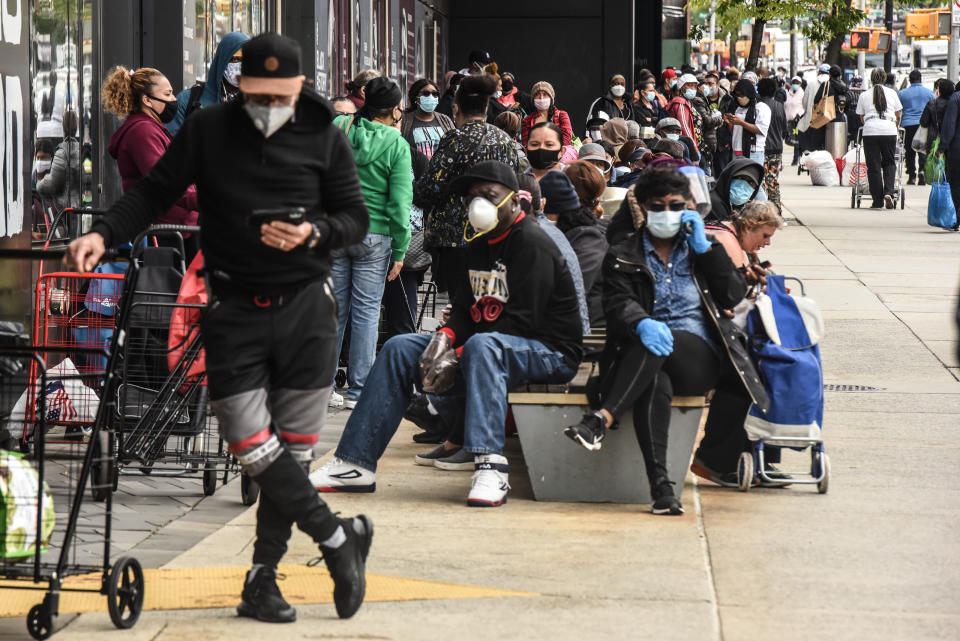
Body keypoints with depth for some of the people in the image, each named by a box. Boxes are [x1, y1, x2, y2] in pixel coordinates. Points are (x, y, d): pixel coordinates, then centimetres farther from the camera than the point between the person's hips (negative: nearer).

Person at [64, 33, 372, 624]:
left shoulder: (324, 136, 0)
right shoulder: (209, 130, 0)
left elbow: (356, 218, 4)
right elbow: (155, 192, 3)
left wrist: (314, 234, -17)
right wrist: (104, 234, -13)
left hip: (305, 307, 0)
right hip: (235, 309, 0)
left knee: (294, 445, 2)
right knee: (250, 443, -9)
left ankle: (263, 579, 12)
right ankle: (340, 538, 6)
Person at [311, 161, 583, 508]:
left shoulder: (532, 245, -14)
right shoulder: (480, 245, 15)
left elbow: (520, 322, -22)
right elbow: (465, 307, 14)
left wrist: (460, 357, -23)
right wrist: (447, 336, -10)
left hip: (549, 352, -9)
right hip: (486, 351, 9)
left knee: (482, 346, -40)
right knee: (399, 349, 0)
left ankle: (490, 468, -50)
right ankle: (354, 463, -5)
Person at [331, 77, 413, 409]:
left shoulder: (336, 130, 1)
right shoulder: (396, 145, -7)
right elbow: (400, 202, -8)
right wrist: (400, 250, -3)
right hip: (373, 236, -3)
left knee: (332, 309, 9)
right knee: (366, 312, 4)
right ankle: (358, 391, 5)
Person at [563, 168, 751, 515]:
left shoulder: (703, 249, 23)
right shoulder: (623, 256, 16)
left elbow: (734, 295, 9)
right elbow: (618, 305, -3)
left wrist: (704, 247, 2)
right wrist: (642, 324, -27)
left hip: (698, 359, 1)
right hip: (646, 361, -1)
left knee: (657, 347, -35)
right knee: (655, 382, -38)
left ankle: (601, 419, -47)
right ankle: (661, 486, -49)